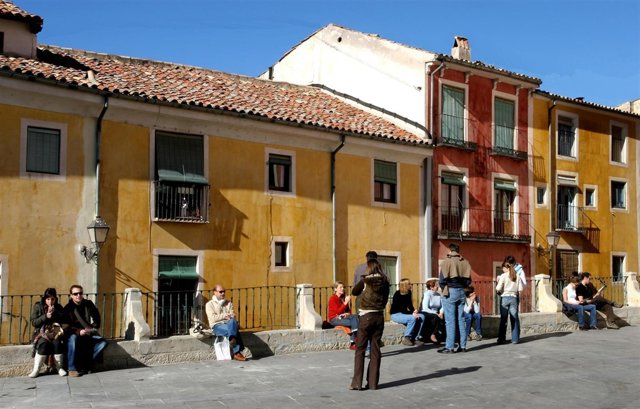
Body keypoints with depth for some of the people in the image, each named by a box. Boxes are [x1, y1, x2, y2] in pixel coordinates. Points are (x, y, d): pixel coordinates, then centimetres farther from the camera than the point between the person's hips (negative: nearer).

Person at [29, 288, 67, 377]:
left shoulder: (58, 307, 11)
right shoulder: (37, 306, 5)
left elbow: (64, 320, 1)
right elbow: (33, 322, -2)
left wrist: (55, 313, -12)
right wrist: (45, 316, -15)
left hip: (55, 331, 1)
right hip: (42, 332, -1)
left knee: (57, 342, -32)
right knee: (43, 343, -34)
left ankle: (59, 367, -17)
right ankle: (36, 369, -23)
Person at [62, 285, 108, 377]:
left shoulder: (89, 304, 3)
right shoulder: (68, 308, -9)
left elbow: (97, 317, 16)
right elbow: (65, 326, -15)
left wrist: (94, 328, 0)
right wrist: (78, 331, -29)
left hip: (88, 333, 4)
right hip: (74, 334, -4)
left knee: (103, 342, -19)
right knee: (72, 338, -39)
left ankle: (86, 365, -15)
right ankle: (72, 369, -32)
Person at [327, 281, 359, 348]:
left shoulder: (343, 298, 10)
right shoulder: (332, 298, -9)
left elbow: (348, 310, 19)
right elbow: (338, 311, -18)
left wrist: (347, 313, -5)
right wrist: (346, 302, -23)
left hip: (343, 317, 6)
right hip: (334, 319, -6)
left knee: (355, 317, -24)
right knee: (353, 323, -26)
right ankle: (353, 344, -20)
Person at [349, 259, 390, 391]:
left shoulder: (366, 280, -8)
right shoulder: (385, 282, 2)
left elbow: (354, 292, 5)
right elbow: (385, 299, 7)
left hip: (366, 316, -4)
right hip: (380, 317, 4)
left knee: (360, 349, 3)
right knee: (375, 349, 8)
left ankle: (357, 383, 1)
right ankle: (373, 383, 10)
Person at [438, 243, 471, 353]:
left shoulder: (447, 261, -8)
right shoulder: (465, 262, 6)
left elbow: (442, 279, -11)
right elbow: (468, 281, 6)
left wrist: (444, 289, 5)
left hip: (450, 291, -5)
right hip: (461, 292, 5)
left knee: (450, 320, -3)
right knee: (461, 319, 10)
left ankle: (449, 347, -4)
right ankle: (463, 346, 11)